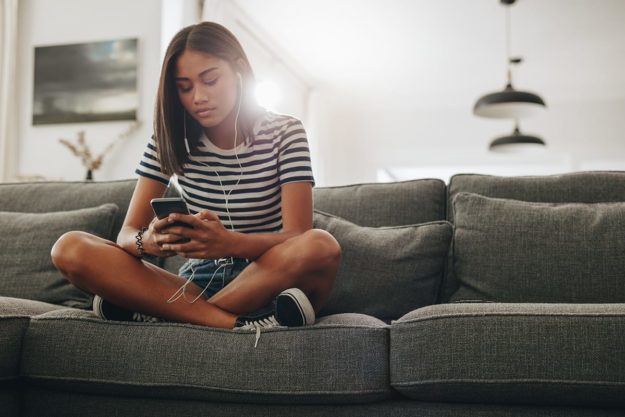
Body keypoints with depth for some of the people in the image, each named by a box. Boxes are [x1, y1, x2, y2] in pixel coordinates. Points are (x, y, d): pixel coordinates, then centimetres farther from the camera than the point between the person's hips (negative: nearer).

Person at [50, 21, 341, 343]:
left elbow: (298, 236, -14)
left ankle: (160, 312, -24)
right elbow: (127, 233, -1)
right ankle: (234, 323, -28)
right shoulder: (170, 141, 4)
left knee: (321, 246, -36)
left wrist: (230, 243, -34)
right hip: (196, 283, 3)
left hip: (268, 282, -2)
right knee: (69, 248, -18)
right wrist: (148, 241, -27)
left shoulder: (284, 133, -3)